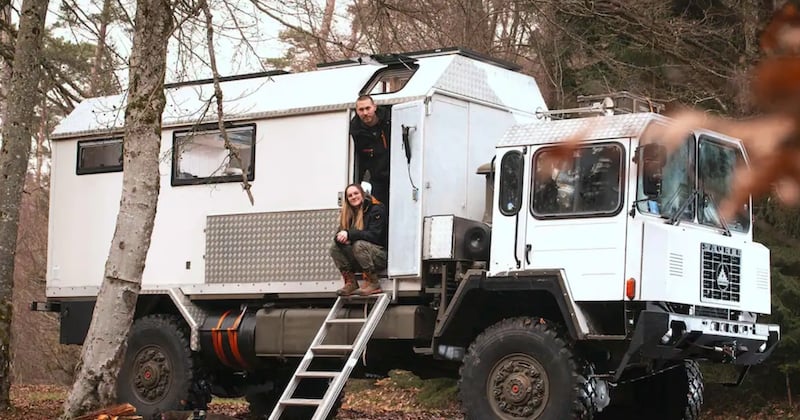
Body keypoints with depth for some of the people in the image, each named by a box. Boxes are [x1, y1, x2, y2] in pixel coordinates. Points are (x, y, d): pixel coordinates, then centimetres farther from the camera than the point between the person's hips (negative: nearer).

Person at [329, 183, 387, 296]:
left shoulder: (376, 210, -11)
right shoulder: (349, 213, 9)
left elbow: (374, 235, -22)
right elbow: (339, 233, 4)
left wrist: (349, 234, -29)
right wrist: (340, 238, -22)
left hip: (381, 255, -7)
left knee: (359, 244, -33)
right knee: (335, 248, -11)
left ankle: (373, 284, -24)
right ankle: (351, 284, -9)